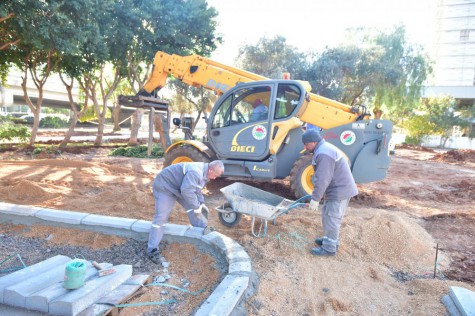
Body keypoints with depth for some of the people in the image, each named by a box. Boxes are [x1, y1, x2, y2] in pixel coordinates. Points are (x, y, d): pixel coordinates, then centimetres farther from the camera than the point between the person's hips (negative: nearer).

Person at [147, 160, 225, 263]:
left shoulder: (204, 173, -1)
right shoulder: (195, 172, -35)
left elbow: (196, 188, 11)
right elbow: (186, 191, -41)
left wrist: (201, 203, -1)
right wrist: (197, 206, -30)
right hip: (165, 187, -9)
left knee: (191, 205, 6)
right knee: (161, 217, -11)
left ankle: (203, 228, 23)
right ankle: (152, 249, -6)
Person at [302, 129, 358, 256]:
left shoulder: (323, 153, -22)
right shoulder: (324, 148, 13)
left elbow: (322, 180, -25)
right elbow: (322, 177, 18)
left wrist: (315, 199, -19)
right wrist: (317, 195, 21)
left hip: (339, 191, -10)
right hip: (339, 189, 10)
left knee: (331, 219, -2)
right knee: (328, 216, 19)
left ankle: (329, 248, 9)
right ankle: (330, 239, 33)